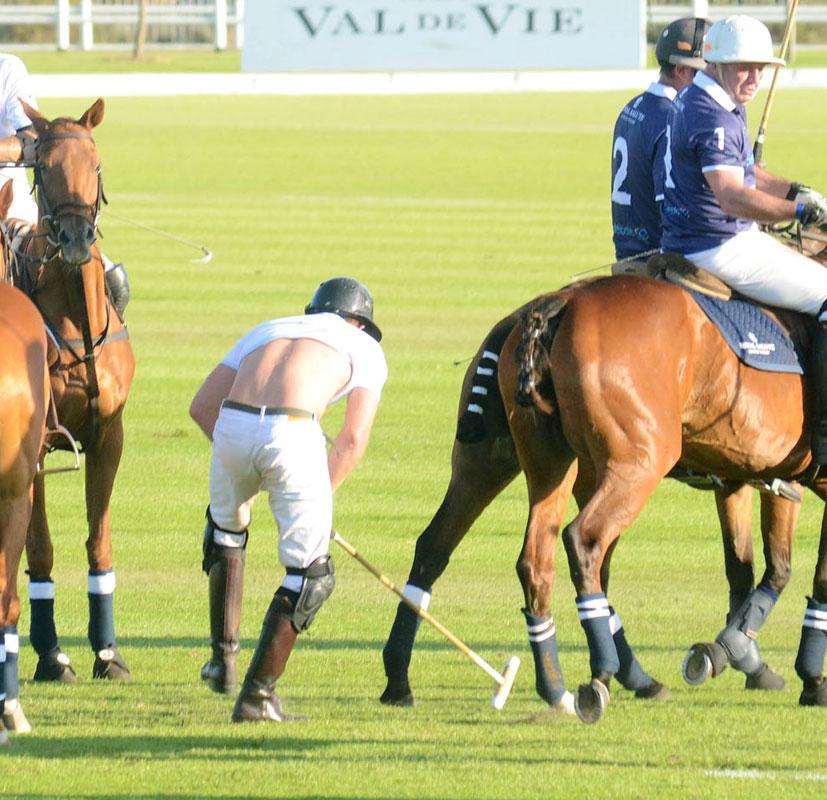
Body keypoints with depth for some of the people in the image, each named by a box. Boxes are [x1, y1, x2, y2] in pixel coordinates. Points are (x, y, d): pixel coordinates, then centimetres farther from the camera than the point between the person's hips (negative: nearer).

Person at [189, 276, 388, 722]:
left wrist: (240, 456, 33)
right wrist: (320, 501, 25)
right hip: (294, 432, -4)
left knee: (226, 526, 35)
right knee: (309, 573, 11)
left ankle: (223, 657, 34)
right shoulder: (365, 347, 27)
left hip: (231, 427, 4)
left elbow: (202, 407, 25)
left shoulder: (265, 331, 34)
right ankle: (257, 694, 7)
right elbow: (354, 439, 15)